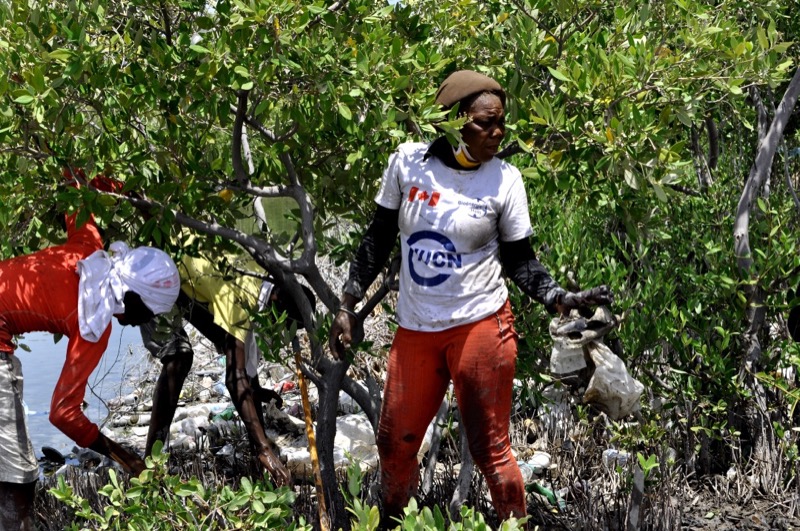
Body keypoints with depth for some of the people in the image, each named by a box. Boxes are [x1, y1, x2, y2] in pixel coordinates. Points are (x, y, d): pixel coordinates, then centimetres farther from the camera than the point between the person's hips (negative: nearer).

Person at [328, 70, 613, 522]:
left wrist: (561, 299, -19)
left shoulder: (504, 179, -7)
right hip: (415, 330, 3)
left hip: (481, 326, -3)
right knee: (395, 446, 12)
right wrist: (348, 306, 7)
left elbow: (519, 261, -1)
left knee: (490, 450, 1)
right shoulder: (408, 162, -4)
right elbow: (379, 239, 7)